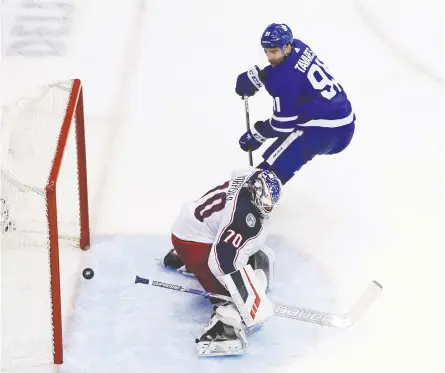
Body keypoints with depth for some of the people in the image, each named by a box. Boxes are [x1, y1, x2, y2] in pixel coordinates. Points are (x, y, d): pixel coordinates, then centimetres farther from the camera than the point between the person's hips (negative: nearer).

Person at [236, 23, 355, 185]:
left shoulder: (285, 79, -22)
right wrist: (252, 77, 13)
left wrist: (256, 135, -4)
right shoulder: (298, 47, 1)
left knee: (274, 165, -14)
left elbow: (284, 122, -16)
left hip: (325, 130, -10)